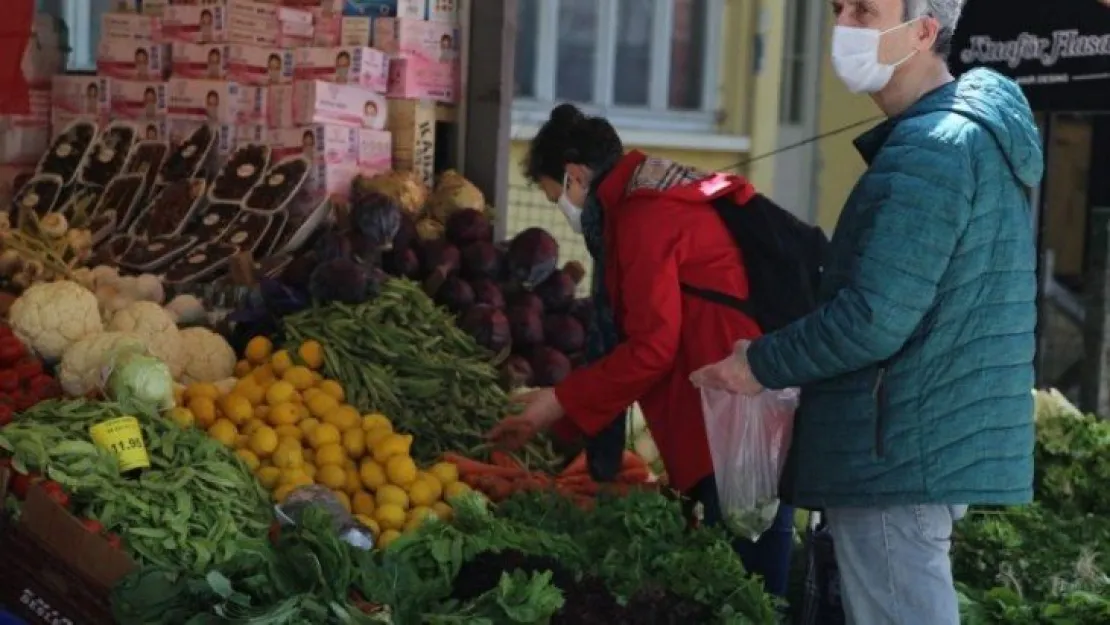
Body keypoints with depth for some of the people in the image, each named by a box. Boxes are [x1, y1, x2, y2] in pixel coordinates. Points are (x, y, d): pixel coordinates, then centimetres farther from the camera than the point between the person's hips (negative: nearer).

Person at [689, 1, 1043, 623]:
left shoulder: (929, 149, -17)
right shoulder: (979, 132, 15)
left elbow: (875, 319, -22)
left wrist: (763, 365, -8)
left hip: (900, 454, -11)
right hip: (941, 447, 11)